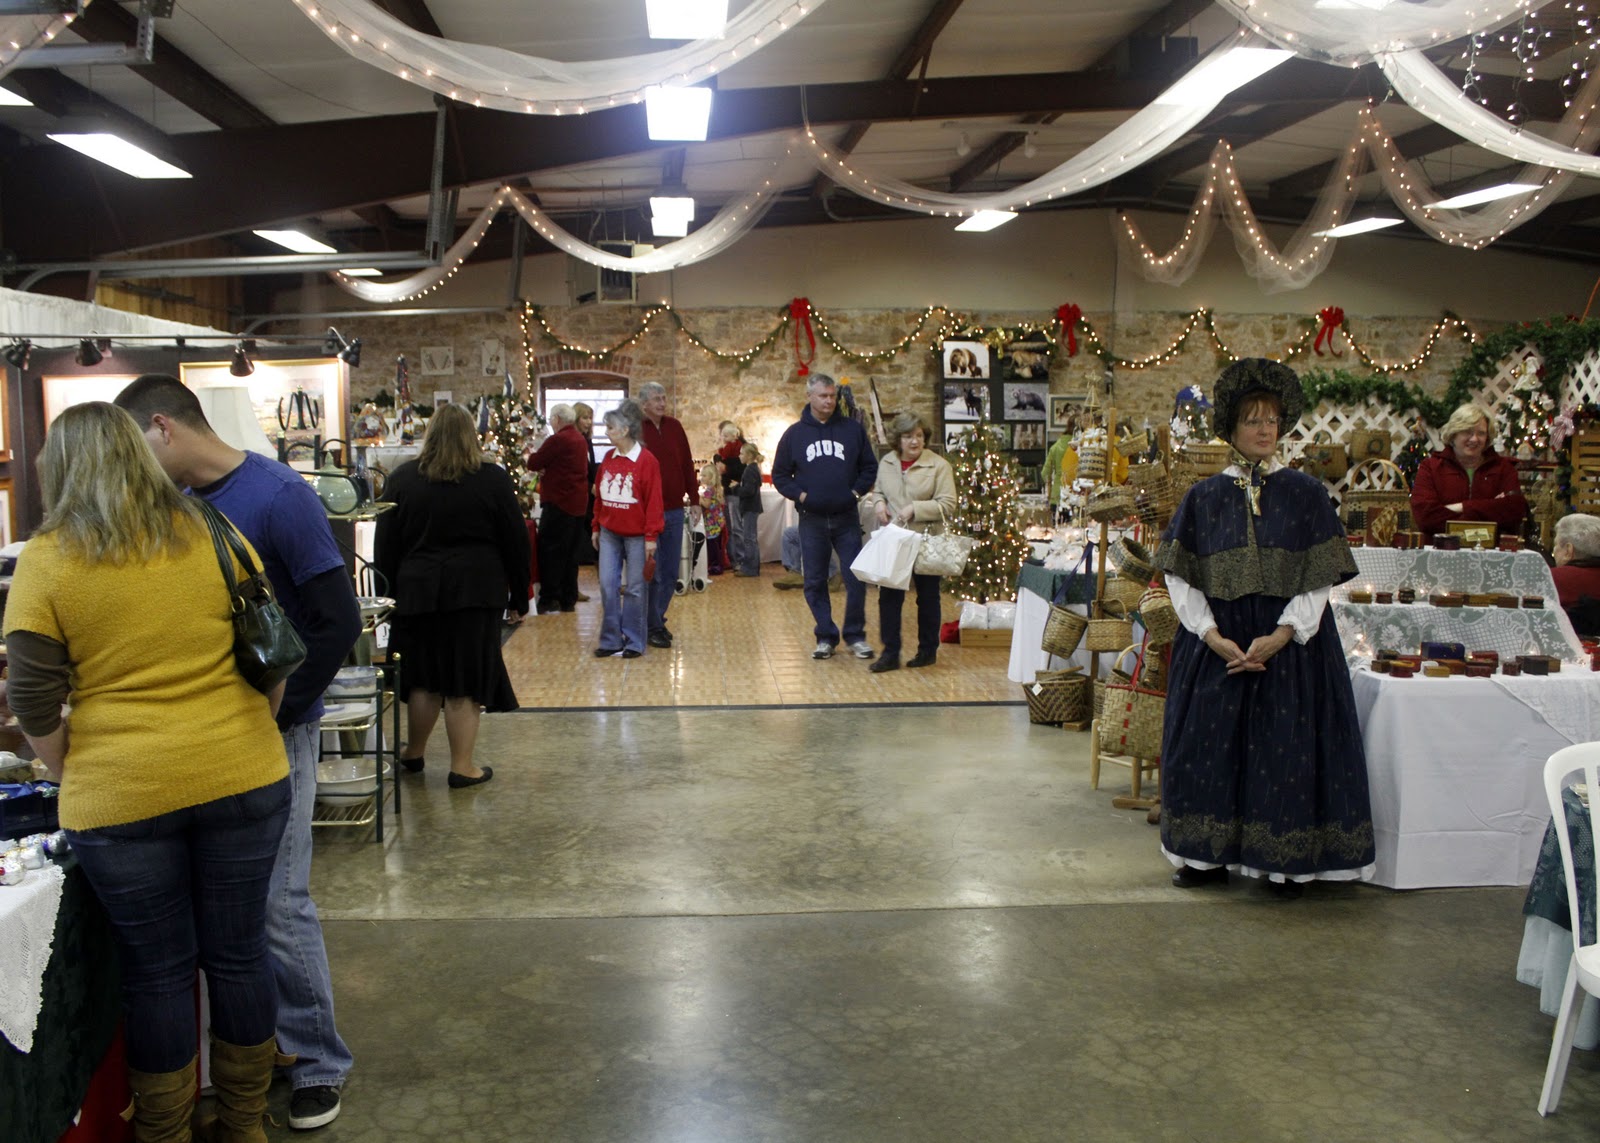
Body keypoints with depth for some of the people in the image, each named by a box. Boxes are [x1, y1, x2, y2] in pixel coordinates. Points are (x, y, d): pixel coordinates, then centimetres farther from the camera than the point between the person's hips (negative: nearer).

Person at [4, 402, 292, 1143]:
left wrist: (74, 778, 12)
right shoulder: (210, 534, 2)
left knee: (157, 969, 11)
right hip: (242, 777, 2)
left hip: (120, 796, -2)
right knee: (239, 952, 13)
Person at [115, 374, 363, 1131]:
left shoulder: (277, 496, -13)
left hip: (272, 730, -6)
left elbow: (337, 622, -15)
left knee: (278, 904, 0)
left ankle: (318, 1063, 16)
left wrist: (273, 713, -15)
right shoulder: (179, 503, 6)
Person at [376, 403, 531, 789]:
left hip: (417, 592, 2)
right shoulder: (493, 480, -3)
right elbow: (516, 543, 1)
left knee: (423, 676, 16)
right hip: (476, 593, -2)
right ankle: (462, 767, 7)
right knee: (466, 681, 2)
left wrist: (389, 595, 13)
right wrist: (518, 598, 10)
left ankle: (413, 754, 31)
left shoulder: (403, 479, 2)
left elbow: (385, 546, 5)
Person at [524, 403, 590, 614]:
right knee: (570, 553, 13)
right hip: (578, 503, 9)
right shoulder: (580, 440, 13)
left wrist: (529, 457, 11)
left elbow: (534, 463, -10)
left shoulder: (557, 440, -16)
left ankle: (549, 600, -2)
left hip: (559, 502, -9)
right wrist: (546, 468, 12)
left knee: (550, 551, -2)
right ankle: (568, 600, 17)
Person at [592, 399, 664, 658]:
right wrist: (596, 527, 13)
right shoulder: (608, 458, 7)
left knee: (636, 588, 2)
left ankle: (634, 642, 12)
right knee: (607, 585, 2)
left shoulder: (646, 460, -11)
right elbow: (599, 495, 13)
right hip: (610, 532, 5)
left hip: (636, 533, -5)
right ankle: (610, 641, 12)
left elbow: (653, 500, -12)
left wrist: (651, 537, -13)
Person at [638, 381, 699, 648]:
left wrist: (694, 499, 12)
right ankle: (652, 627, 9)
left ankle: (656, 618, 25)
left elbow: (687, 464, 13)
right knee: (653, 573, -1)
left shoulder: (674, 427, 8)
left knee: (670, 573, 11)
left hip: (674, 510, 5)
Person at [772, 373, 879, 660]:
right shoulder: (794, 434, 4)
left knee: (856, 578, -3)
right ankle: (825, 637, 15)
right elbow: (779, 475, 9)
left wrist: (857, 491, -3)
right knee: (815, 582, 5)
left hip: (846, 519, 0)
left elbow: (870, 467, 10)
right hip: (811, 520, 1)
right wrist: (799, 495, -4)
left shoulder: (852, 429, 4)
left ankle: (855, 635, 10)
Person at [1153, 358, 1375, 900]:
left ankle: (1283, 861, 11)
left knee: (1285, 751, -1)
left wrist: (1279, 636, -16)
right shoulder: (1204, 498, 5)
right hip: (1215, 645, 1)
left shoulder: (1306, 494, 1)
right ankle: (1208, 854, 17)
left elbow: (1319, 578, -3)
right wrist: (1214, 637, -12)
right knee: (1209, 747, 4)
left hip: (1289, 645, -1)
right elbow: (1180, 577, 1)